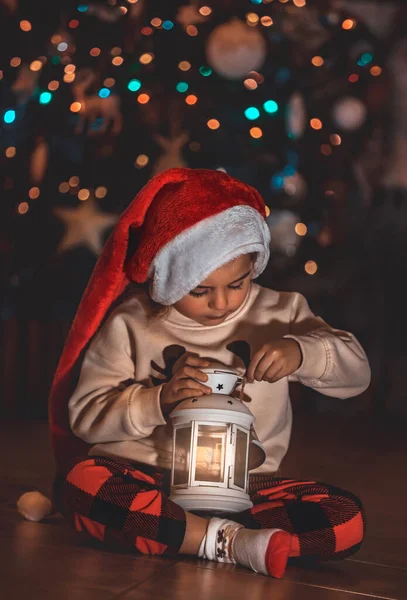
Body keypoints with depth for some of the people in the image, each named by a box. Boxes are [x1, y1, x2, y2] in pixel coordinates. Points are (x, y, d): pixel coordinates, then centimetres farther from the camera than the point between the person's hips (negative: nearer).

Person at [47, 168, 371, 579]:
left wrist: (301, 351, -18)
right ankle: (231, 541, -33)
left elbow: (356, 372, 4)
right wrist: (158, 401, -17)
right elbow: (85, 414, 0)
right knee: (79, 481, -33)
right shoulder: (131, 324, 3)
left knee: (346, 519, -24)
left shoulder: (278, 314, 9)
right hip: (144, 479, -1)